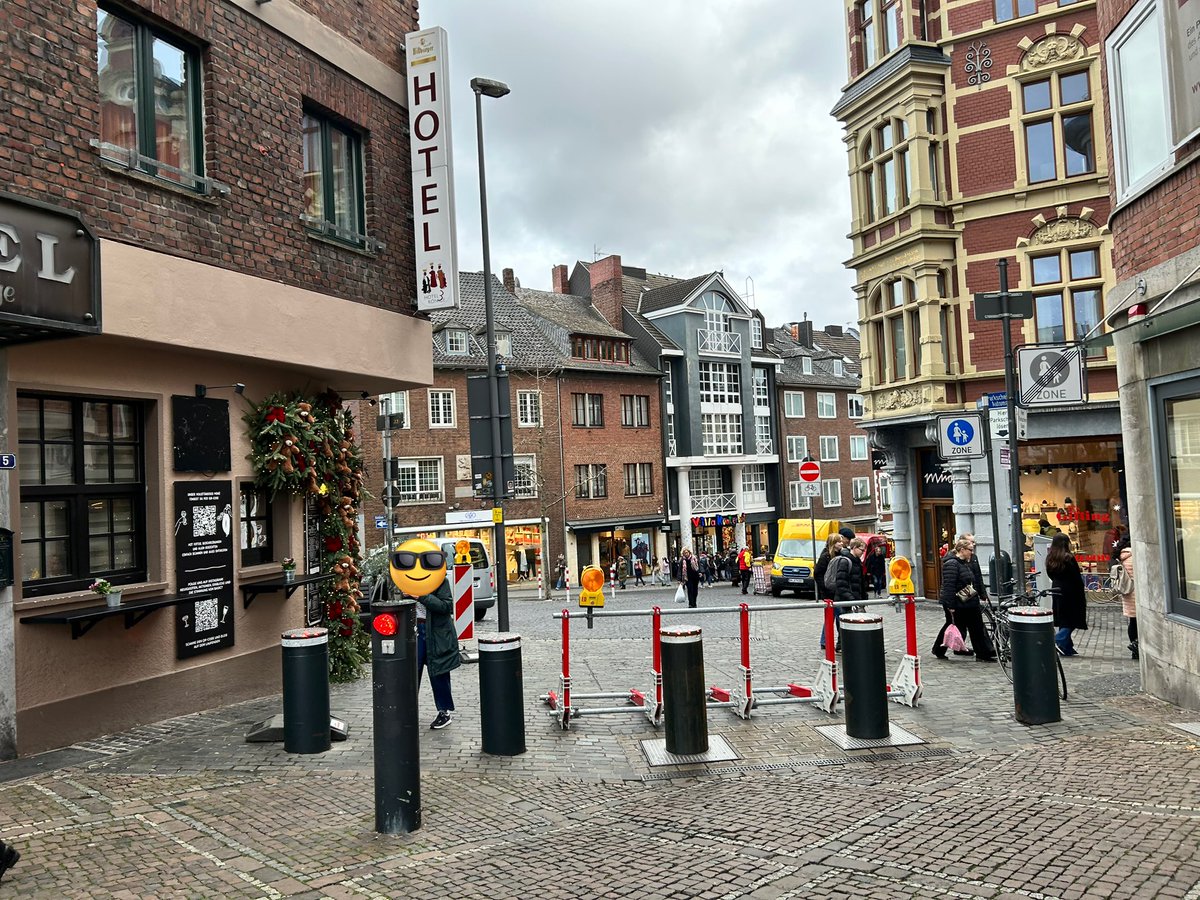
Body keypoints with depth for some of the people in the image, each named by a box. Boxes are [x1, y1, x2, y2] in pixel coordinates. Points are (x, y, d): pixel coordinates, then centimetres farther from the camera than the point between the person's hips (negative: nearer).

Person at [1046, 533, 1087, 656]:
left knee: (1063, 620, 12)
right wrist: (1082, 594, -3)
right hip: (1070, 592, -7)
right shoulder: (1068, 558, -15)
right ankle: (1059, 640, -15)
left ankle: (1067, 648, 16)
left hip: (1057, 591, 7)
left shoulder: (1050, 559, 4)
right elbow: (1077, 577, -12)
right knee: (1073, 619, 2)